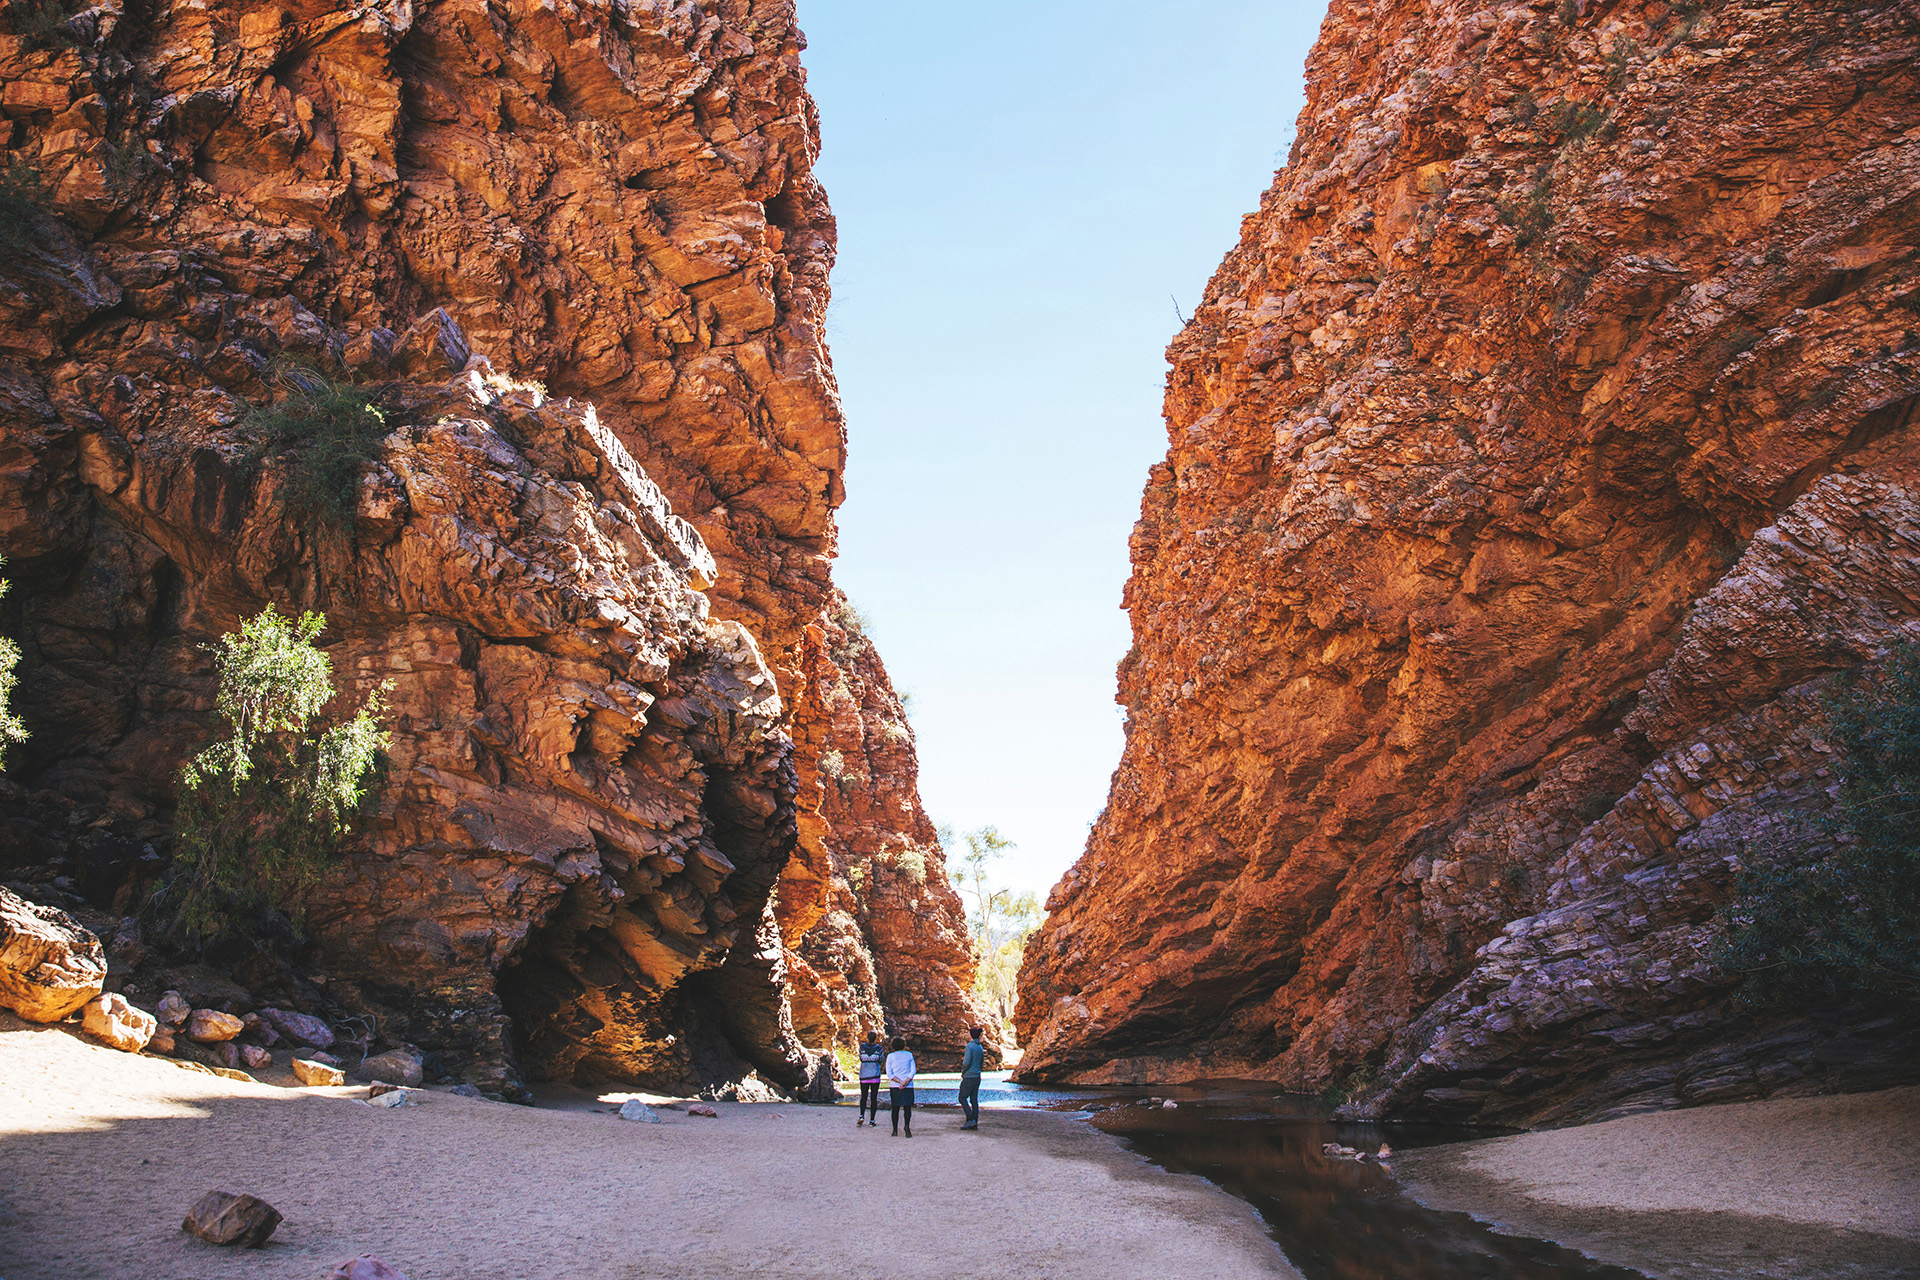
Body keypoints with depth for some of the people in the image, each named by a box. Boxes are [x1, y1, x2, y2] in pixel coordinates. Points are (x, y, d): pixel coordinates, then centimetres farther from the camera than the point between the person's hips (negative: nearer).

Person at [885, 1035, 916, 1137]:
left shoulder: (890, 1056, 6)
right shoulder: (909, 1055, 10)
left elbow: (889, 1074, -2)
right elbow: (913, 1071, 2)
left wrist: (900, 1082, -8)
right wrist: (906, 1082, -8)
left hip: (895, 1086, 0)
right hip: (908, 1086, 0)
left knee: (895, 1108, 8)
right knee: (907, 1107, 3)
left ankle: (895, 1130, 4)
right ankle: (907, 1125, -20)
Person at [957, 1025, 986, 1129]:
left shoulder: (970, 1046, -13)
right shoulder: (980, 1047, 12)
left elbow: (967, 1062, -17)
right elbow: (982, 1064, 17)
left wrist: (963, 1072, -3)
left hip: (969, 1077, -8)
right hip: (977, 1076, 8)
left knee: (962, 1098, 0)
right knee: (974, 1099, 9)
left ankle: (971, 1120, -9)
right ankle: (975, 1123, 7)